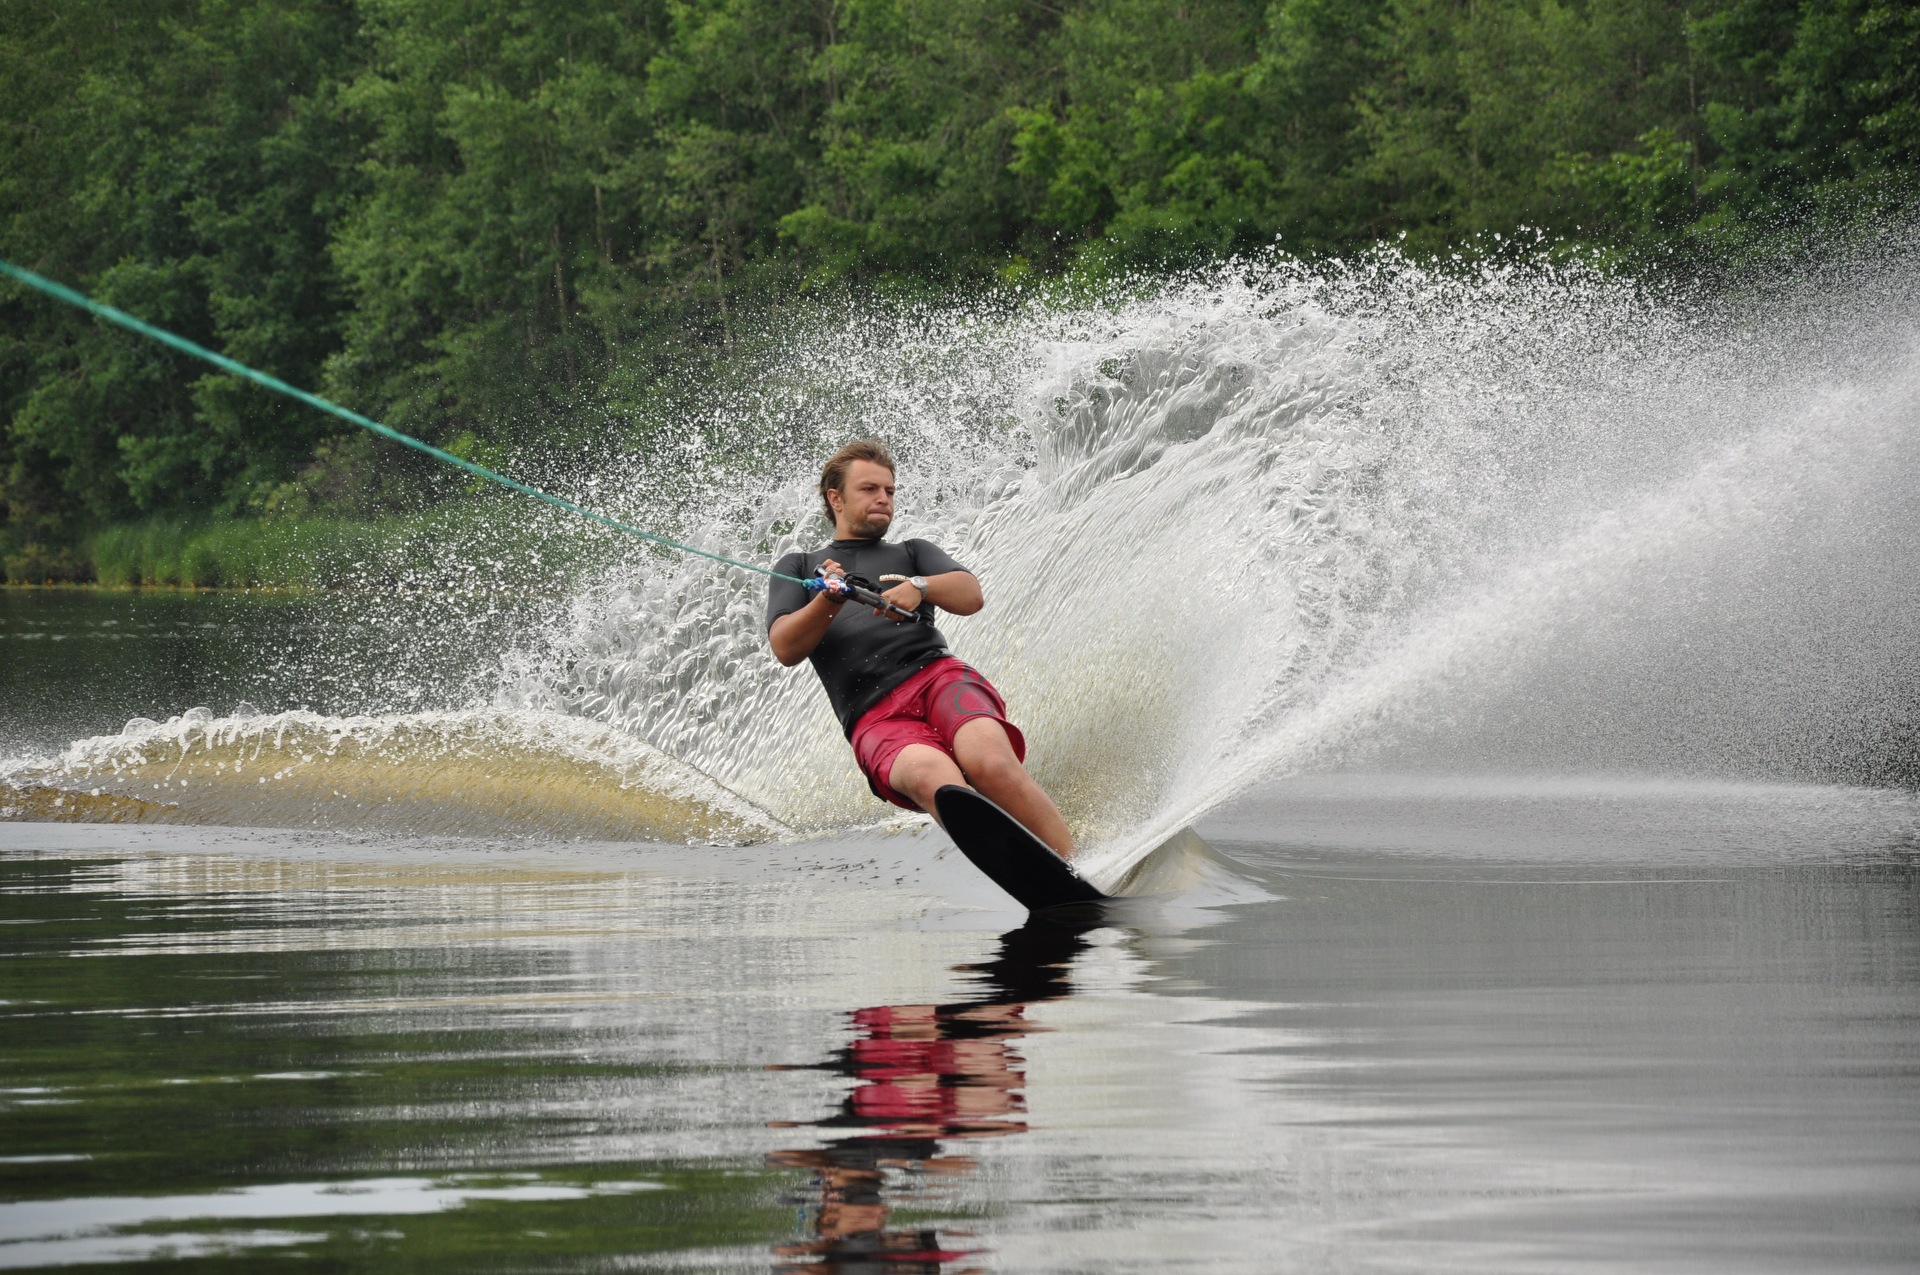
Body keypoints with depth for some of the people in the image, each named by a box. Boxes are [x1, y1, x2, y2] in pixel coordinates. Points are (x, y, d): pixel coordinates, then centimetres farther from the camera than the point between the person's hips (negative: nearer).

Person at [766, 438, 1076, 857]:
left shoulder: (913, 553, 31)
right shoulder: (798, 568, 28)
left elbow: (971, 596, 10)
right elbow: (785, 649, 9)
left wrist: (919, 588, -13)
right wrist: (828, 604, -11)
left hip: (938, 677, 1)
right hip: (874, 718, -1)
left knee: (990, 764, -34)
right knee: (932, 776, -38)